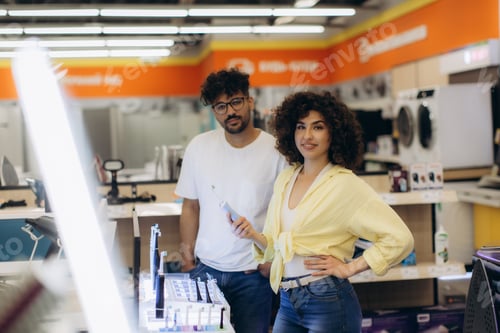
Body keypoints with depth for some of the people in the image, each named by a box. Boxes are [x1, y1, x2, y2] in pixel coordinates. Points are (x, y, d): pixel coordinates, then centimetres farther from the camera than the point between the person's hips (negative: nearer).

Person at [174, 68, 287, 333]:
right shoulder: (199, 147, 0)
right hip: (205, 269, 2)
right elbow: (190, 206, 6)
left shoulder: (275, 150, -7)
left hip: (254, 274, -2)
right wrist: (187, 257, 3)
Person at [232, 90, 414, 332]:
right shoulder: (284, 179, 7)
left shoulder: (346, 184, -12)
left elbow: (400, 238, -16)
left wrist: (349, 268, -14)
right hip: (288, 302, 6)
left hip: (328, 303, -5)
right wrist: (253, 236, -6)